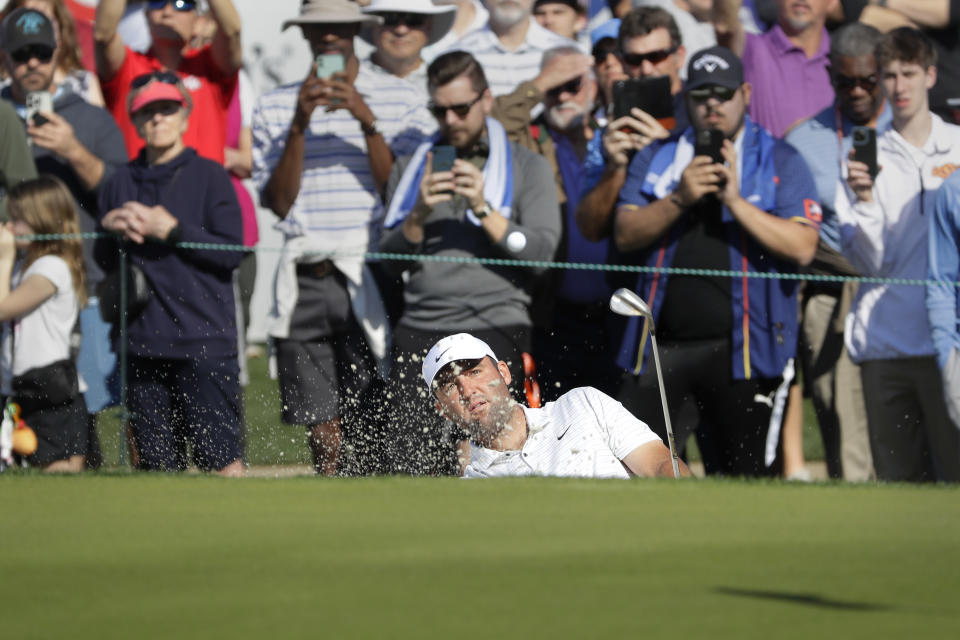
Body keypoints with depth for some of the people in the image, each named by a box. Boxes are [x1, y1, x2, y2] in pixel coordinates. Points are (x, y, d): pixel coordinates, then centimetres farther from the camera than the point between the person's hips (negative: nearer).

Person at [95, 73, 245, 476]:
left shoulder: (209, 176, 1)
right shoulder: (122, 183, 13)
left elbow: (232, 252, -6)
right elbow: (104, 262, 15)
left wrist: (172, 230, -12)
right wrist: (108, 227, -5)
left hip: (204, 340, -4)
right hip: (143, 342, 4)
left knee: (221, 459, -10)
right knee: (157, 462, 4)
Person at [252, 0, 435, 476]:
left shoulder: (399, 98, 7)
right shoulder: (275, 107, 13)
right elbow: (278, 203, 4)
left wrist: (366, 120, -12)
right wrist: (299, 125, -6)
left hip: (372, 280, -2)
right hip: (305, 283, 2)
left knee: (373, 430, -9)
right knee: (320, 424, 0)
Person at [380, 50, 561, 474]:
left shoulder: (527, 167, 11)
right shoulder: (411, 169, 20)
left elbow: (542, 250, -2)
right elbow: (388, 261, 13)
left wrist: (484, 209, -10)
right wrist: (419, 215, -5)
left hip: (496, 331, -3)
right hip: (420, 335, 3)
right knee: (417, 465, -8)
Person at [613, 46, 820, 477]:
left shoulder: (779, 161, 6)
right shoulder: (656, 158, 15)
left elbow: (802, 247, -7)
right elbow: (625, 235, 3)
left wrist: (735, 201, -14)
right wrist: (679, 199, -12)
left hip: (742, 348, -2)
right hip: (662, 342, 2)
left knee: (747, 474, 0)